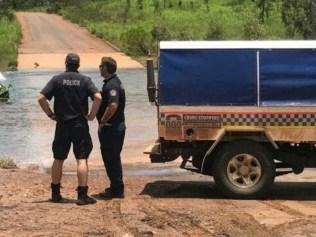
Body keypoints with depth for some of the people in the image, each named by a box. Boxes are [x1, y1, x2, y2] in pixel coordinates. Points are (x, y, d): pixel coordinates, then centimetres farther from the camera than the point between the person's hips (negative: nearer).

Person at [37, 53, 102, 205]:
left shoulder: (57, 80, 0)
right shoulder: (85, 80, -2)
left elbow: (41, 98, -8)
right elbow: (98, 97, -16)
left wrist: (51, 114, 2)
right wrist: (91, 115, -5)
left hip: (62, 125, 2)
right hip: (80, 124, -2)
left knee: (58, 159, 13)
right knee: (82, 159, 0)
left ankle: (55, 193, 21)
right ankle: (82, 195, -4)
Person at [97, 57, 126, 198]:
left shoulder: (111, 85, -19)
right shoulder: (115, 82, 14)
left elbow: (113, 105, -32)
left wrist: (102, 121, -21)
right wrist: (103, 121, 16)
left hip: (110, 127, -10)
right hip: (117, 126, 10)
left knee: (111, 159, -3)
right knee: (113, 158, 18)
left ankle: (116, 190, 2)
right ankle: (116, 187, 26)